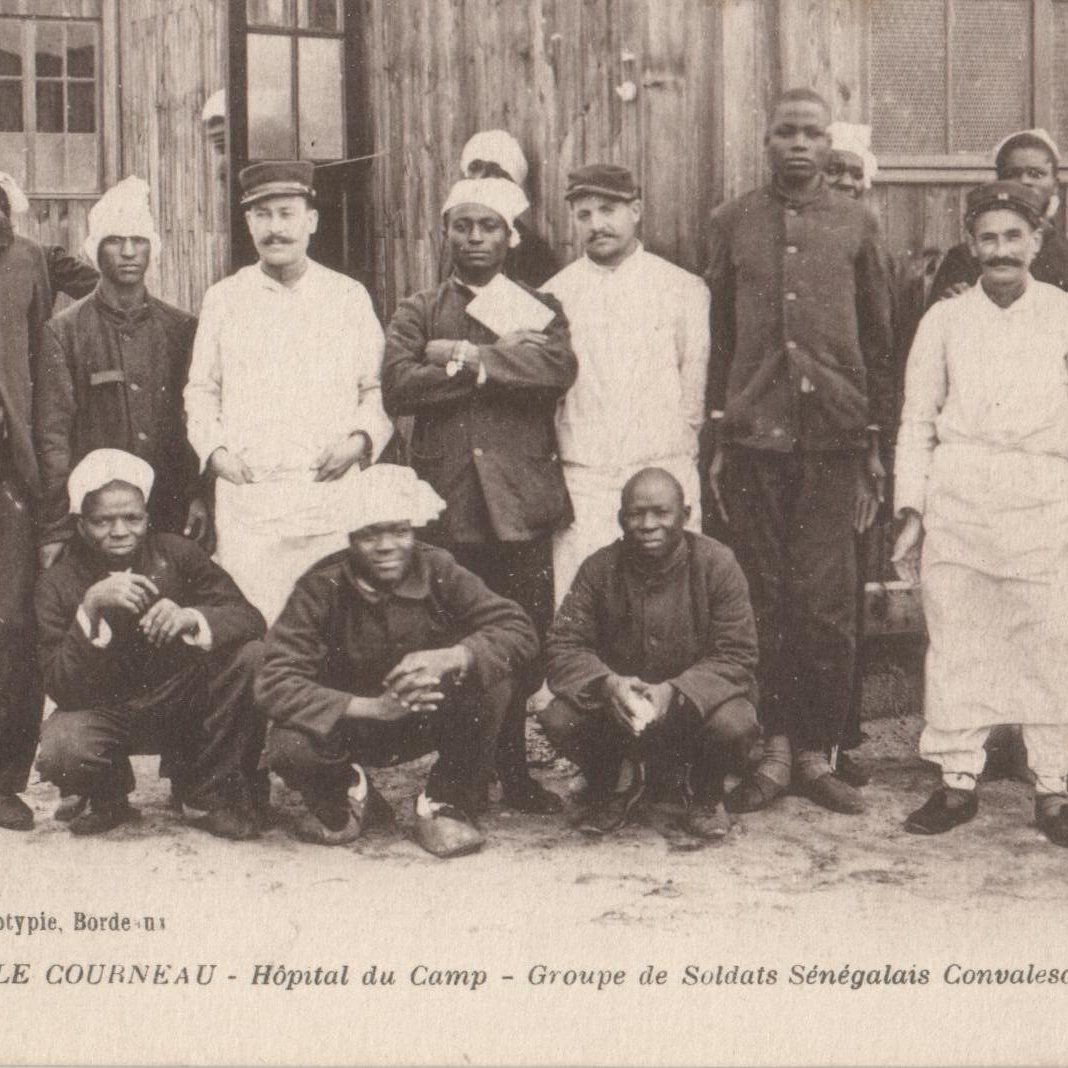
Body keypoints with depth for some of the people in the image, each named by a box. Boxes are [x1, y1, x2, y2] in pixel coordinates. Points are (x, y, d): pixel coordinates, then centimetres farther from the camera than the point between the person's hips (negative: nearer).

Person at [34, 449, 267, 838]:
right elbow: (60, 688, -20)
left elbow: (249, 619, -14)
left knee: (253, 658, -25)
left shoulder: (176, 553, -7)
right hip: (108, 713, -1)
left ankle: (210, 795, -6)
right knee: (61, 751, -34)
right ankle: (108, 797, 6)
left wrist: (191, 617, -37)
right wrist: (91, 608, -35)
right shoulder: (58, 584, -11)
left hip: (185, 700, 2)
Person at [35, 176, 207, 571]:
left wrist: (198, 494, -3)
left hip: (172, 515, 2)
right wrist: (55, 530, -8)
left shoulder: (181, 328, 10)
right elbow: (52, 436, -2)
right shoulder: (64, 331, 2)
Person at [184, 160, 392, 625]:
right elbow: (200, 390, 17)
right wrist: (214, 450, 2)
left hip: (332, 493, 0)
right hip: (246, 495, 0)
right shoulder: (223, 299, 12)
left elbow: (379, 389, 13)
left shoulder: (350, 297, 10)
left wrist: (360, 439, -4)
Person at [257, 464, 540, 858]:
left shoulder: (437, 571, -14)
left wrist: (451, 657, -39)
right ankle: (346, 798, 6)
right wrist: (371, 707, -38)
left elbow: (519, 631, -19)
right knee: (289, 747, -33)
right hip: (350, 728, -1)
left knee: (491, 676, -27)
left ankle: (445, 804, -6)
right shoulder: (322, 587, -19)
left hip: (428, 720, 1)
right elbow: (275, 683, -27)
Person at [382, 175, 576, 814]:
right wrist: (500, 362, -8)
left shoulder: (539, 309, 14)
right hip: (445, 501, 0)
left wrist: (468, 355, -9)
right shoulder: (418, 313, 14)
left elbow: (559, 369, -8)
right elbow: (397, 386, -6)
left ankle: (514, 770, 13)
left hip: (521, 503, 0)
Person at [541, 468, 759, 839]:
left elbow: (736, 656, -15)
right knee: (559, 720, -26)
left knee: (733, 726, -34)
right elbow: (564, 646, -9)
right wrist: (607, 683, -31)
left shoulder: (716, 563, -11)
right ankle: (607, 789, 10)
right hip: (617, 707, 2)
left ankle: (707, 795, 4)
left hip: (695, 703, -2)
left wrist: (675, 691, -31)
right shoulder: (599, 569, -5)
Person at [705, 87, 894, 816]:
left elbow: (879, 338, 11)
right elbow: (716, 335, 10)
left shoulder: (857, 225, 9)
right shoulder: (732, 223, 10)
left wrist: (875, 439, 7)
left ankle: (818, 754, 9)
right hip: (753, 435, 0)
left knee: (829, 602, -1)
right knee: (764, 598, 2)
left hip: (832, 435, 0)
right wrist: (716, 436, 6)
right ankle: (775, 752, 11)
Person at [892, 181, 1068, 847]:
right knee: (954, 645, 3)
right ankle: (958, 780, 13)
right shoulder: (945, 319, 11)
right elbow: (917, 423, 12)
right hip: (954, 500, 1)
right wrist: (911, 512, 6)